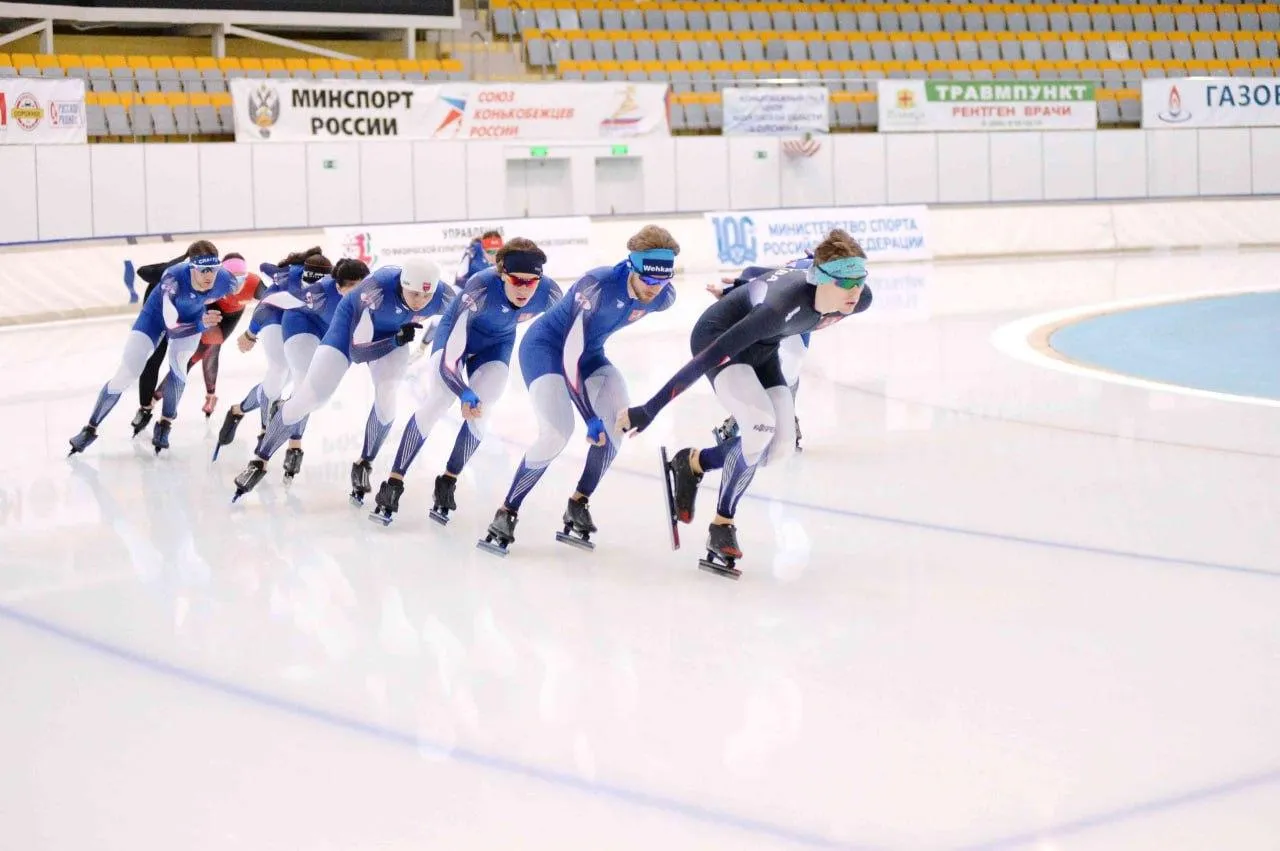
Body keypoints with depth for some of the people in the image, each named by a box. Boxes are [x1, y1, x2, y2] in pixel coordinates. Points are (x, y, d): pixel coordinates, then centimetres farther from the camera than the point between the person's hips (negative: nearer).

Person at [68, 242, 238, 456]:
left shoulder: (226, 282, -31)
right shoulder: (174, 278, -42)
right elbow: (171, 323, -43)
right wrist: (202, 323, -57)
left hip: (193, 317, 2)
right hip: (157, 315, -2)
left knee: (178, 366, -22)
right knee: (126, 374, -4)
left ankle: (164, 425, -1)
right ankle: (90, 428, 10)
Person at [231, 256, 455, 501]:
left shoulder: (444, 297, -30)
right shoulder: (379, 288, -41)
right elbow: (357, 353, -33)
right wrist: (398, 339, -31)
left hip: (395, 334, 3)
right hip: (353, 324, -3)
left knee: (386, 399, -20)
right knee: (308, 398, -6)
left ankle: (363, 465, 5)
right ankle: (260, 460, 11)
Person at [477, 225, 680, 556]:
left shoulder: (662, 298, -15)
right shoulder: (598, 286, -34)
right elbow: (570, 353, -33)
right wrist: (592, 418, -32)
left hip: (590, 353, 7)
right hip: (546, 346, -6)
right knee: (557, 432, -24)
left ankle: (578, 505, 2)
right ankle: (506, 514, -9)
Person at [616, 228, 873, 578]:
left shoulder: (860, 299, -19)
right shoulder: (783, 307, -41)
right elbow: (707, 360, -38)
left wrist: (745, 288, 20)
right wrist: (649, 410, -36)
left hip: (760, 346, 7)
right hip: (717, 336, -7)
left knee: (780, 445, -4)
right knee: (760, 424, -27)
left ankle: (692, 464, 20)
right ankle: (722, 528, -10)